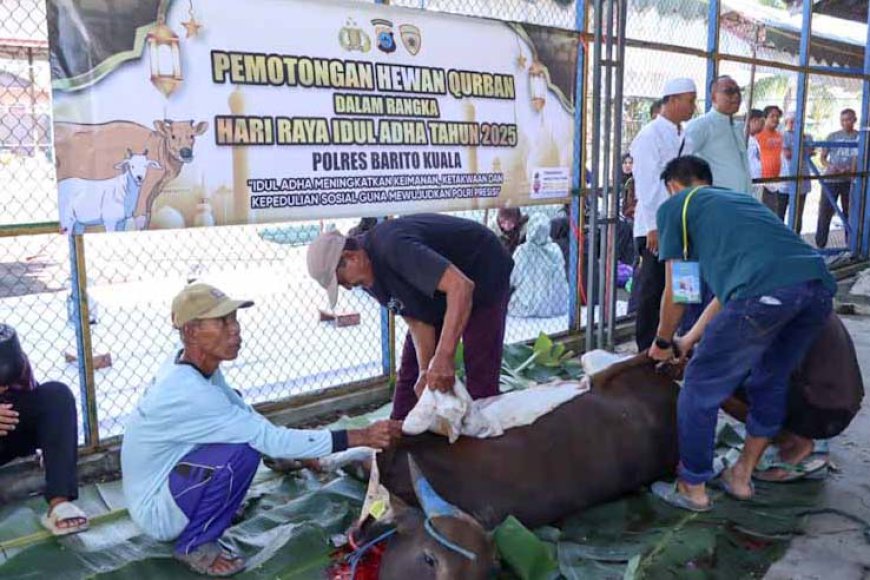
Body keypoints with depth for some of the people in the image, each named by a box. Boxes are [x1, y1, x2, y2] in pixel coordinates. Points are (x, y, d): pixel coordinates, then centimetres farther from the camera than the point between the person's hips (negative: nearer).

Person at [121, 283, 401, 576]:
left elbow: (241, 411, 8)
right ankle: (195, 544, -5)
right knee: (243, 450, -27)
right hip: (154, 511, -8)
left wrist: (300, 450, 1)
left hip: (165, 477, 8)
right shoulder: (188, 392, -32)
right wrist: (361, 437, -30)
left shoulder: (194, 363, -7)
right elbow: (270, 440, -31)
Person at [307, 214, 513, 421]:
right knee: (411, 366, 5)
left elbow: (461, 286, -45)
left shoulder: (393, 248, -36)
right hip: (440, 290, 8)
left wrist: (444, 357, -48)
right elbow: (417, 321, -11)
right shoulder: (370, 275, -9)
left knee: (480, 372, -12)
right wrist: (426, 370, -25)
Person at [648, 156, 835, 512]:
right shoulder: (740, 199, 38)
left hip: (765, 293, -7)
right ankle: (741, 477, 41)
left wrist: (663, 342, 36)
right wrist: (688, 341, 45)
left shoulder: (674, 206, 20)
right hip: (819, 287, 7)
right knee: (771, 383, 26)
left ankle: (693, 489, 25)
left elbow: (675, 292, 19)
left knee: (701, 389, 11)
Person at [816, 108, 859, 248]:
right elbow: (823, 157, 7)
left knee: (850, 213, 8)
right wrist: (830, 167, -14)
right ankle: (820, 245, 6)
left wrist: (852, 170, -16)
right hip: (831, 180, 0)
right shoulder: (832, 136, 4)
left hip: (850, 181, 0)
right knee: (825, 213, -1)